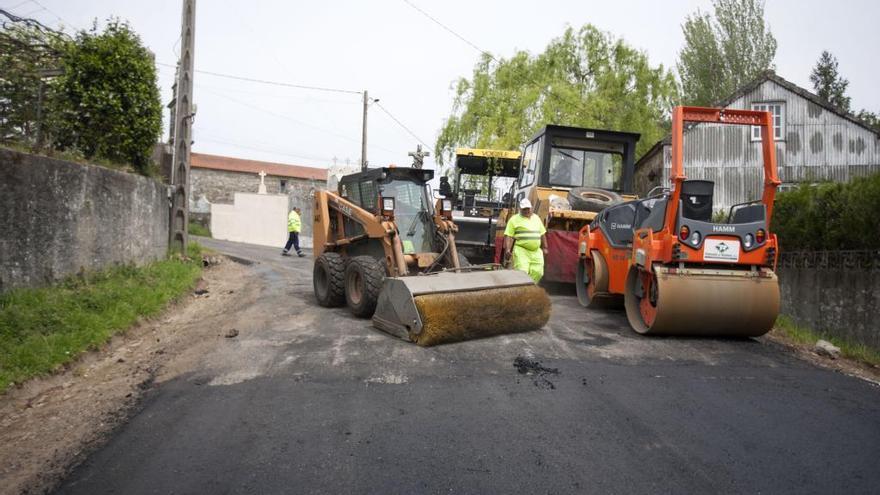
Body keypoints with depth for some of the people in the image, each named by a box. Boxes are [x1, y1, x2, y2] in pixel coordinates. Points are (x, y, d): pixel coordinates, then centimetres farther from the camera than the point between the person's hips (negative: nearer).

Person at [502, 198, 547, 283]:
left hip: (536, 251, 5)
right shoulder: (514, 219, 1)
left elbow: (542, 234, 23)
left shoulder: (536, 218, 17)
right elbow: (509, 236, -6)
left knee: (537, 272, -3)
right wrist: (507, 250, -16)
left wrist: (544, 247, 21)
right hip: (521, 251, -5)